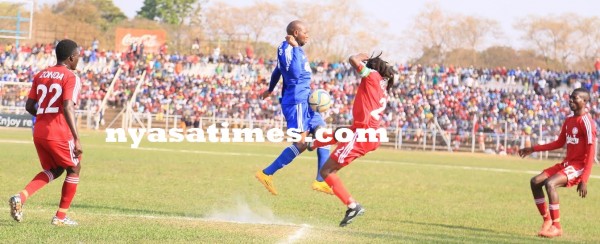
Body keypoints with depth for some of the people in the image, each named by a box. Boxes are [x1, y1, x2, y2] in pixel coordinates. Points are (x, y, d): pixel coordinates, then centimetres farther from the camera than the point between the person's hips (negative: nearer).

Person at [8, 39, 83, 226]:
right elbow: (68, 107, -21)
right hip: (59, 133, -7)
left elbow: (29, 106, 13)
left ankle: (21, 197, -1)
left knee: (53, 170, 23)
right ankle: (61, 216, 15)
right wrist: (76, 139, -23)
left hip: (39, 132, 7)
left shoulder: (40, 76, 13)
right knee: (74, 168, 15)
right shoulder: (71, 78, -8)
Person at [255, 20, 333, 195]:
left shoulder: (294, 49, 17)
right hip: (296, 101, -11)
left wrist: (270, 90, 45)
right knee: (301, 144, -14)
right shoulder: (287, 49, -13)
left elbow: (277, 71, 31)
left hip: (305, 101, 11)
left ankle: (321, 181, 7)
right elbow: (295, 73, -28)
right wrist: (295, 48, -22)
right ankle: (266, 174, -8)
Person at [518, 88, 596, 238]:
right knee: (535, 182, 1)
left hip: (579, 165, -9)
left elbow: (591, 153, -19)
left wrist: (584, 180, -24)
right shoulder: (568, 120, 12)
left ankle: (556, 227, -19)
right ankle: (547, 220, 9)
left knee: (550, 183, -28)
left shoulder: (587, 122, -15)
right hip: (567, 163, 9)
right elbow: (559, 143, 23)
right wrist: (533, 149, 20)